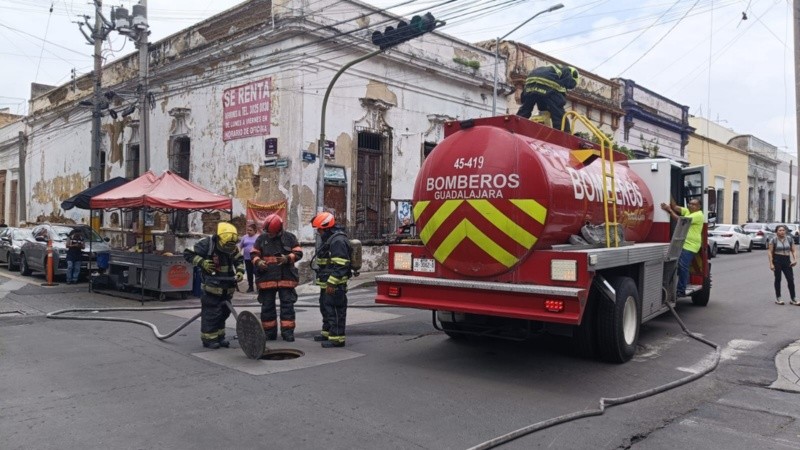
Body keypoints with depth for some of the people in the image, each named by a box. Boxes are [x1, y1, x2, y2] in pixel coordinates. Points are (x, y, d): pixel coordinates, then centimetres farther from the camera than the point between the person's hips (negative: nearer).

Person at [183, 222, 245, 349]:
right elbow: (188, 253, -11)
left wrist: (240, 271, -2)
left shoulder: (232, 247, 1)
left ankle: (219, 336, 26)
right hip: (211, 286, -6)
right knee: (211, 312, -6)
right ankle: (208, 339, 7)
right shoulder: (206, 243, -16)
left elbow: (239, 259, 15)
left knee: (224, 312, 13)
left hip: (227, 287, 6)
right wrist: (202, 262, -21)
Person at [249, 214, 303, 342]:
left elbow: (298, 253, 2)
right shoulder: (262, 238, 4)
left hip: (286, 277, -1)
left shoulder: (289, 237, 1)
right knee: (267, 306, 8)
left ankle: (287, 331, 8)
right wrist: (258, 262, -10)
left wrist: (288, 258, -16)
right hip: (266, 278, 2)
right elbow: (254, 254, 10)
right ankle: (269, 332, 19)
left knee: (287, 305, 0)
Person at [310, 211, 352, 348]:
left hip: (335, 285, -11)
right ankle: (327, 332, 33)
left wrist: (331, 284, -25)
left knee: (335, 311, -6)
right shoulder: (328, 239, 16)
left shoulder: (338, 241, -19)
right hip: (327, 283, 11)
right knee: (326, 308, 20)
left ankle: (337, 338, -1)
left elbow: (340, 266, -24)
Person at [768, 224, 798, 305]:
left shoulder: (789, 239, 6)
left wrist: (795, 259, -8)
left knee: (791, 280, -1)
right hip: (777, 260, -3)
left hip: (787, 261, 3)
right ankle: (778, 298, 15)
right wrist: (771, 263, -12)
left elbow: (793, 251, 9)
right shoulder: (773, 240, -4)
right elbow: (770, 252, -5)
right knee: (778, 279, 6)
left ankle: (793, 299, 6)